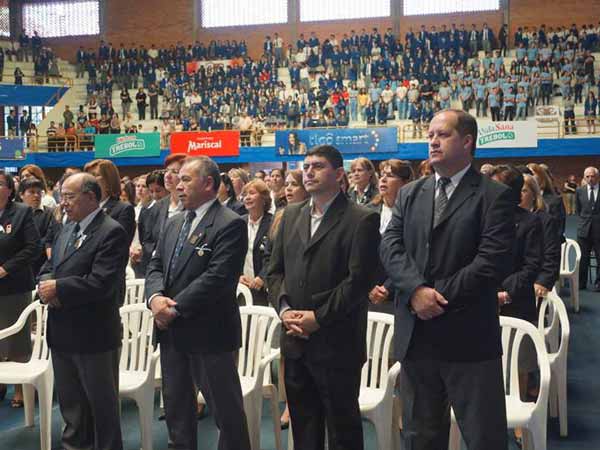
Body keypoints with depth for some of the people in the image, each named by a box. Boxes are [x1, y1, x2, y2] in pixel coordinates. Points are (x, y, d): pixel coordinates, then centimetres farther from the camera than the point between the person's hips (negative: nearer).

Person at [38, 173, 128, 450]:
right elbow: (48, 269, 13)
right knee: (69, 401, 21)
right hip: (61, 332, 8)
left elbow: (101, 283, -25)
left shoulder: (112, 232, -16)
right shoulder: (67, 229, 12)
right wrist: (47, 285, -9)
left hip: (94, 334, -8)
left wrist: (58, 288, -17)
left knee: (102, 401, 7)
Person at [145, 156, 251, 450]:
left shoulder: (230, 224, -13)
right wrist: (156, 297, -9)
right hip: (171, 331, 8)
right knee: (176, 408, 19)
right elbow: (155, 266, 12)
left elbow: (217, 277, -21)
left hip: (208, 333, -8)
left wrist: (176, 307, -18)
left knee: (226, 410, 4)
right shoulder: (173, 223, 13)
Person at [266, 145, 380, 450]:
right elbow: (274, 270, 12)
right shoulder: (291, 215, 12)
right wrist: (284, 308, -4)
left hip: (337, 342, -5)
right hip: (295, 339, 6)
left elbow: (358, 280, -14)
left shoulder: (362, 220, -7)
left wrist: (318, 318, -15)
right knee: (302, 424, 16)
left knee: (342, 424, 7)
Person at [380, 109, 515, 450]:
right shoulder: (409, 194, 12)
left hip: (468, 337, -5)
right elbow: (390, 246, 1)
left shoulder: (495, 196, -5)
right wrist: (416, 289, -16)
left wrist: (441, 296, -16)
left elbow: (494, 260, -15)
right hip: (415, 334, 5)